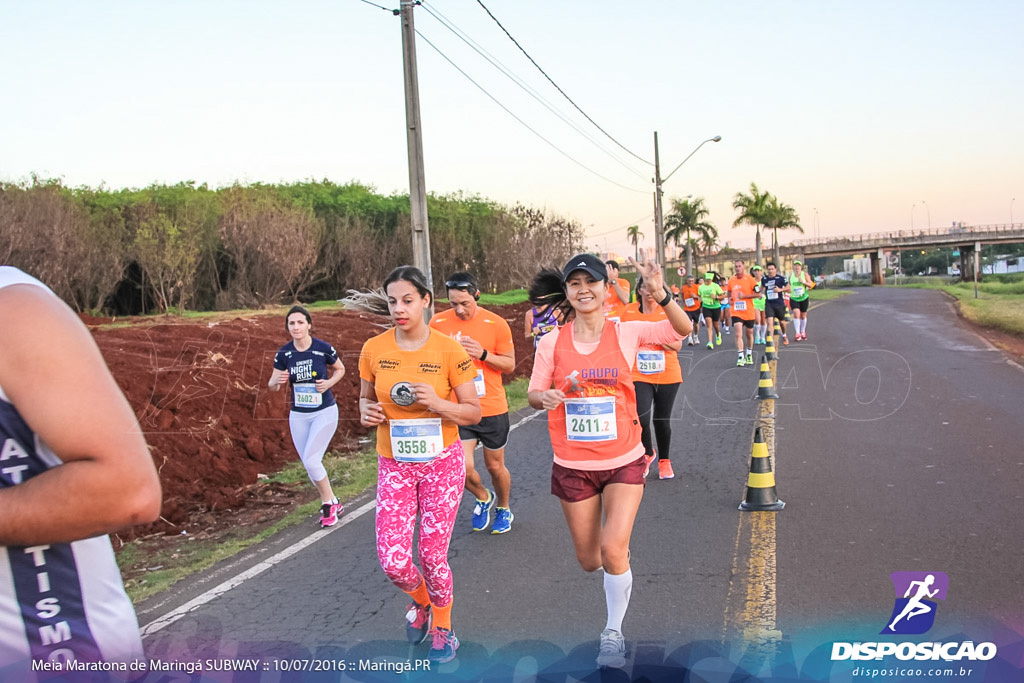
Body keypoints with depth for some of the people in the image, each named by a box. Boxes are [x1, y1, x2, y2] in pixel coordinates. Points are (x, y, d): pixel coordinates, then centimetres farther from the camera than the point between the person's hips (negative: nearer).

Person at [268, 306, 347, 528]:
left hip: (324, 412, -4)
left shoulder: (323, 349, -13)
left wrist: (329, 383, -14)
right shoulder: (284, 353, -5)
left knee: (311, 460, -14)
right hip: (298, 416, 4)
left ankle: (329, 503, 9)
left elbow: (340, 369, 5)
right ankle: (332, 504, 29)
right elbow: (271, 385, 0)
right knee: (309, 465, 9)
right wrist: (277, 381, -23)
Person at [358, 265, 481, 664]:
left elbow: (473, 413, -6)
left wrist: (437, 403, -23)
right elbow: (366, 398, 13)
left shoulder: (449, 350, -11)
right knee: (392, 562, -5)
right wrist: (367, 411, -10)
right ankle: (420, 599, 32)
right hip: (394, 465, 2)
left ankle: (442, 628, 32)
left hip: (442, 462, -2)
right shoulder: (373, 350, -4)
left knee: (432, 556, 2)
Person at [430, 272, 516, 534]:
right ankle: (483, 498, 26)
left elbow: (510, 364, -1)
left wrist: (483, 354, -19)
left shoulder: (496, 324, -9)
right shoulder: (438, 323, -4)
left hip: (492, 409, -1)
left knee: (495, 466, 13)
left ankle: (503, 508, 42)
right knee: (463, 468, -9)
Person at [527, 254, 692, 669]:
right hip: (573, 466, 1)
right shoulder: (552, 343, -5)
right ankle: (618, 560, 51)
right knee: (589, 560, 11)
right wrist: (544, 396, -22)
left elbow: (682, 330, -11)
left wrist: (660, 294, -28)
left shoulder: (627, 334, -5)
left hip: (623, 462, -1)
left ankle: (613, 632, 14)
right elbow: (533, 394, 2)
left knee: (613, 552, -13)